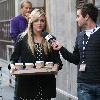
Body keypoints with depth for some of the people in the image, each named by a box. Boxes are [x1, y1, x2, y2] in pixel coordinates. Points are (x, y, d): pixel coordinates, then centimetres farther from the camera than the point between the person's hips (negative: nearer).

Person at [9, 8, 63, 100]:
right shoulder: (23, 38, 4)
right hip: (26, 83, -1)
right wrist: (12, 65, -12)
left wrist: (56, 66, -14)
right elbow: (14, 58, 8)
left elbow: (58, 61, 7)